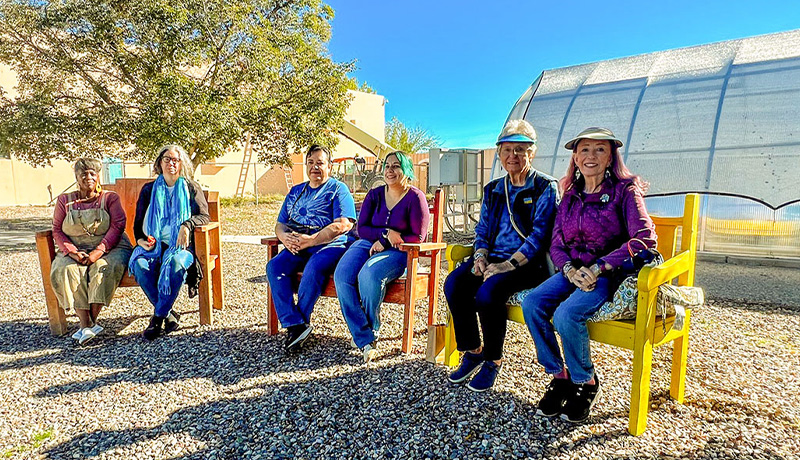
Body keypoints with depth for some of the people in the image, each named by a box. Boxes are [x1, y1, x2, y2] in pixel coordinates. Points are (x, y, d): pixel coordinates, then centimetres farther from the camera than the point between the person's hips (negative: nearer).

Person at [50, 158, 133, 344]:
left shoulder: (110, 197, 6)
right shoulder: (65, 200, 15)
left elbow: (118, 225, -7)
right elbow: (57, 230, 8)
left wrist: (99, 251, -20)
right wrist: (73, 252, -12)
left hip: (109, 248, -2)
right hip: (75, 250, 3)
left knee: (103, 268, -33)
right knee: (66, 271, -28)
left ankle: (90, 323, -28)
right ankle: (87, 324, -32)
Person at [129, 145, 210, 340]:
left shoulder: (191, 188, 11)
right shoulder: (149, 189, 18)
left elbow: (204, 216, -1)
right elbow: (138, 223, 18)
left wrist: (187, 224, -23)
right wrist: (141, 240, -3)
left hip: (181, 245, -2)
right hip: (154, 245, 3)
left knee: (177, 262, -37)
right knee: (140, 264, -30)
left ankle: (158, 317, -24)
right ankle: (168, 314, -19)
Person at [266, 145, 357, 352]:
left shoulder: (338, 189, 5)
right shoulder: (295, 191, 24)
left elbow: (343, 225, -10)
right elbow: (280, 224, 21)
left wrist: (311, 240, -16)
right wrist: (285, 236, -5)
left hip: (330, 246, -5)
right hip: (298, 249, 5)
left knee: (313, 269, -35)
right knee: (274, 267, -22)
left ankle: (301, 320, -17)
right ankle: (295, 324, -24)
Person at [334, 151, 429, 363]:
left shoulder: (415, 197, -3)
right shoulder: (374, 195, 11)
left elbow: (418, 238, -6)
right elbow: (362, 228, 6)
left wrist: (384, 244, -11)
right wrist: (385, 233, -12)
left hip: (399, 252, -4)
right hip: (369, 244, 5)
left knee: (369, 275, -35)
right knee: (342, 276, -25)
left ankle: (371, 329, -7)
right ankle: (366, 339, -20)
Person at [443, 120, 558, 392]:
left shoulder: (545, 188, 0)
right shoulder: (493, 190, 18)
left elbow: (540, 235, -10)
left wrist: (508, 265, -20)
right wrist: (481, 256, -3)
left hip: (528, 263, -5)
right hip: (493, 258, 6)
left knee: (488, 292, -31)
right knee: (453, 283, -20)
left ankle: (492, 360, -6)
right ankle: (472, 351, -2)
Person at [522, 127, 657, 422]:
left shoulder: (624, 191, -4)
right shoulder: (570, 196, 11)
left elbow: (644, 239, -14)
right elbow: (556, 244, 9)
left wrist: (597, 268, -19)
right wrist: (570, 270, -12)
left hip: (610, 273, -5)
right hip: (573, 271, 5)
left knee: (567, 314, -30)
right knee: (532, 303, -21)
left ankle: (586, 382, -2)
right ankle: (559, 375, -4)